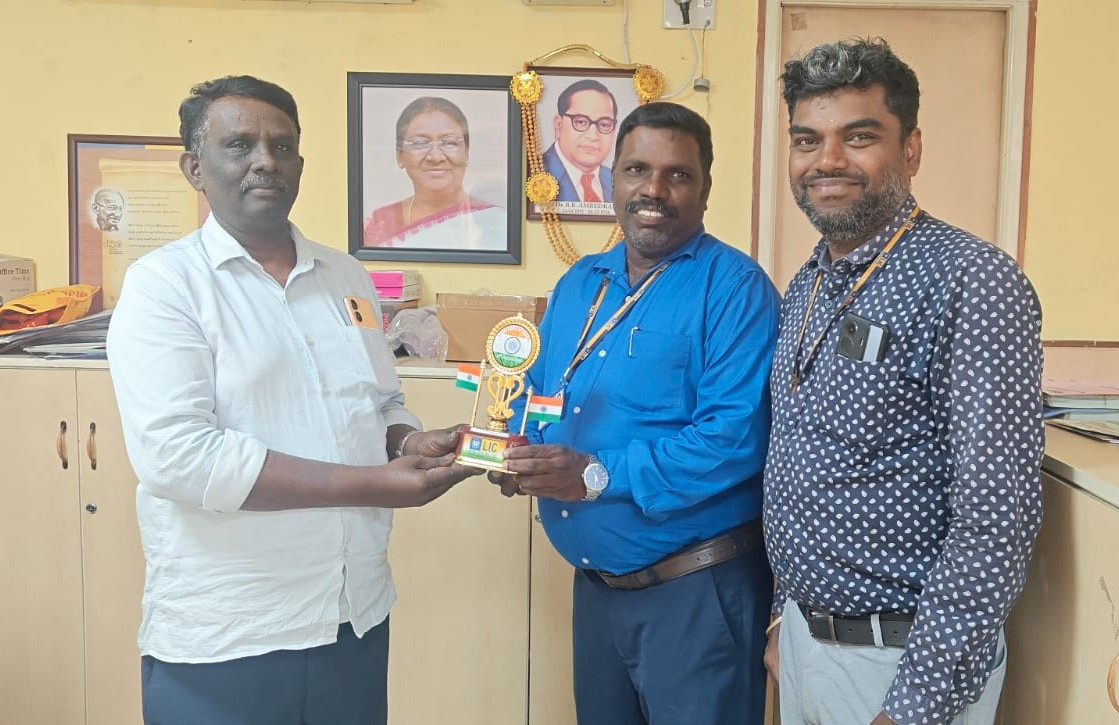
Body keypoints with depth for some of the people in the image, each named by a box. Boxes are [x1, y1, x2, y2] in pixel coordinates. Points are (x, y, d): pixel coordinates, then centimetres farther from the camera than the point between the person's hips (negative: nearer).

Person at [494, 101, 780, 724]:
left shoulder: (735, 287, -14)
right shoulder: (578, 283, 9)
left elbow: (735, 437, -24)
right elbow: (537, 392, 16)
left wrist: (597, 476, -26)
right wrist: (517, 449, -6)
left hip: (697, 593, -7)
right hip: (594, 583, 7)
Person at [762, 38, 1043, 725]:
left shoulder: (970, 281, -19)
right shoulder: (804, 289, 5)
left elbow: (997, 519, -22)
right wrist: (785, 614, 13)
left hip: (902, 659, -7)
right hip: (802, 639, 7)